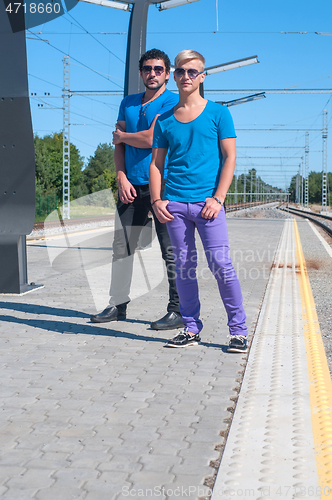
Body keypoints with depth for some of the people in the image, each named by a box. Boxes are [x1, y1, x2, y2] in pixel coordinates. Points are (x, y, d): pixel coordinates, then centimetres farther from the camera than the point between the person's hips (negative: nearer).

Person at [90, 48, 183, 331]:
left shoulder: (172, 103, -4)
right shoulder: (128, 103, 16)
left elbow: (151, 139, -15)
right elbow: (119, 145, 14)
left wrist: (121, 135, 3)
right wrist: (122, 177, 0)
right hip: (131, 186, 6)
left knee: (171, 250, -2)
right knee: (122, 246, 9)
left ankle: (179, 310, 4)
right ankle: (118, 305, 19)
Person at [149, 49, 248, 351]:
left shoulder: (217, 113, 6)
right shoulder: (165, 120, 14)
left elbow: (229, 157, 1)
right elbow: (156, 163, 15)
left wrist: (218, 198, -9)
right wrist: (156, 200, 0)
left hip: (207, 202, -3)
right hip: (174, 204, 3)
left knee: (221, 264, -8)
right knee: (183, 266, 5)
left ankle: (238, 330, 3)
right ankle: (191, 329, 15)